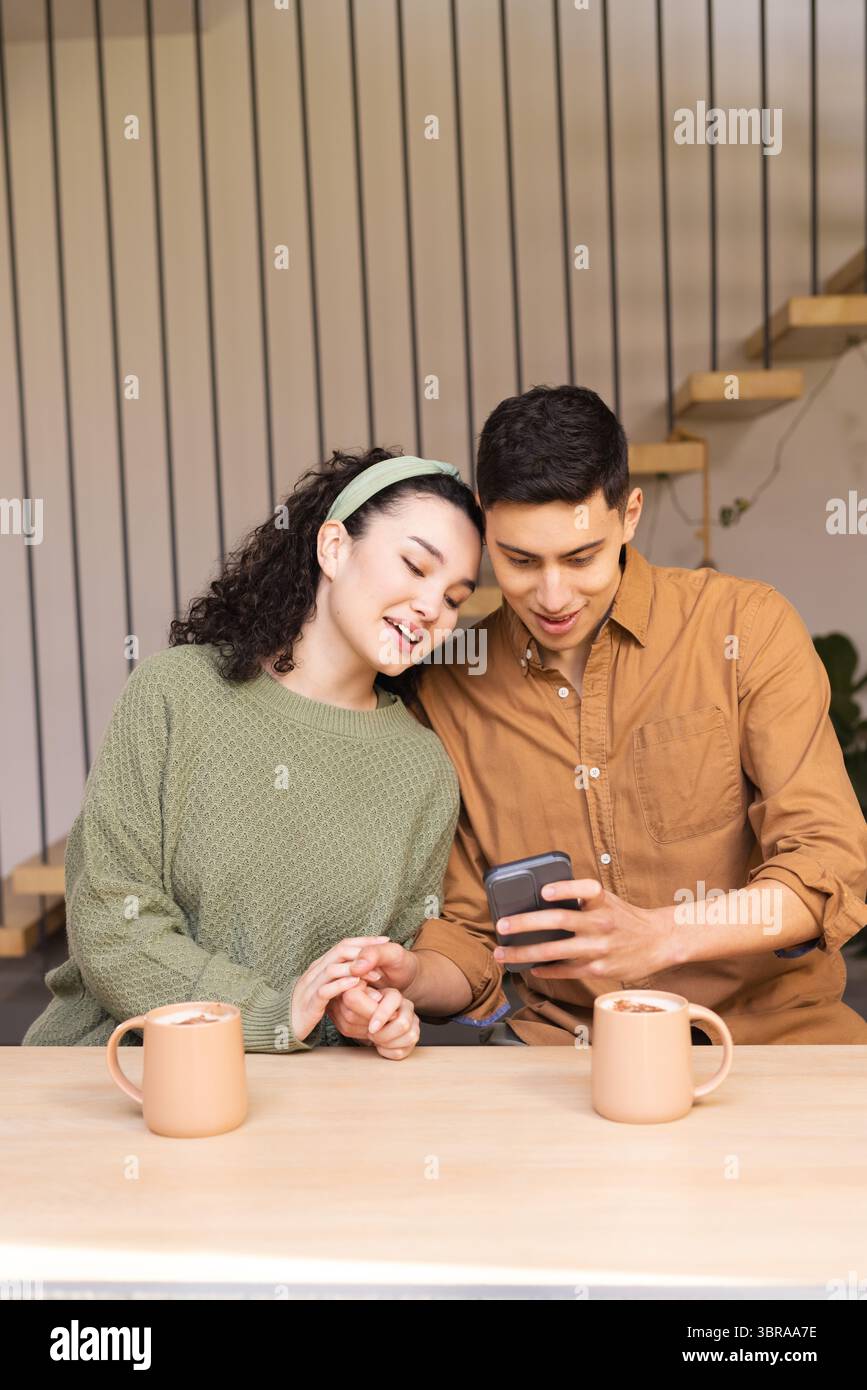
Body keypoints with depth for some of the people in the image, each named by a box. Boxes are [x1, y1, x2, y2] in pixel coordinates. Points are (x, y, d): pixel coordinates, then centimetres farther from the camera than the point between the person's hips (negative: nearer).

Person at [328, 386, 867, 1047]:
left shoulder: (746, 627, -3)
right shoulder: (448, 688, 3)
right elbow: (465, 930, 8)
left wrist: (658, 936, -28)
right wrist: (405, 982, -16)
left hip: (762, 1020, 0)